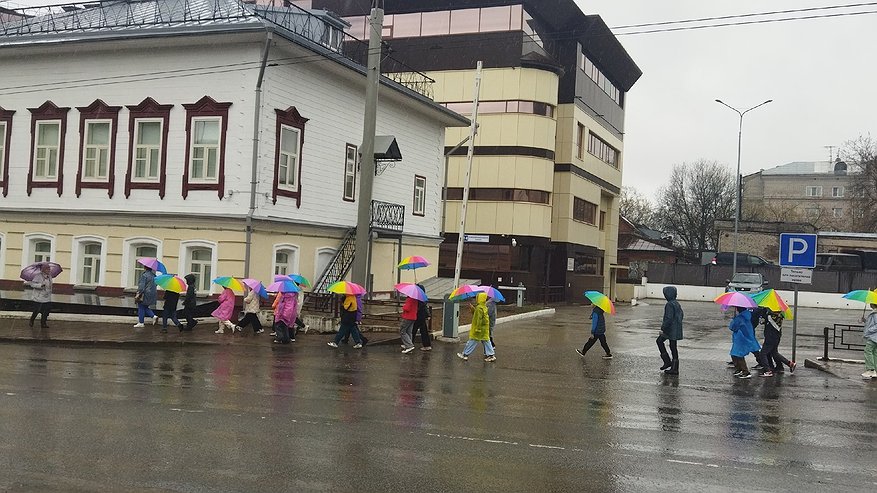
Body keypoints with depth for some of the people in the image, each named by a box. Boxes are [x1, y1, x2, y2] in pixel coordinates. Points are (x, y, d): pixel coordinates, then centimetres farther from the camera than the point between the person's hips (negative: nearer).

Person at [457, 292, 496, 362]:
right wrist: (472, 308, 11)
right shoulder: (484, 307, 10)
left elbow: (479, 319, -23)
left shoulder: (479, 308, -20)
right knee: (486, 341, 11)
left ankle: (465, 355, 6)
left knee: (472, 342, -1)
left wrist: (477, 329, -22)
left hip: (480, 329, -9)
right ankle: (491, 355, 10)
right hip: (485, 330, 9)